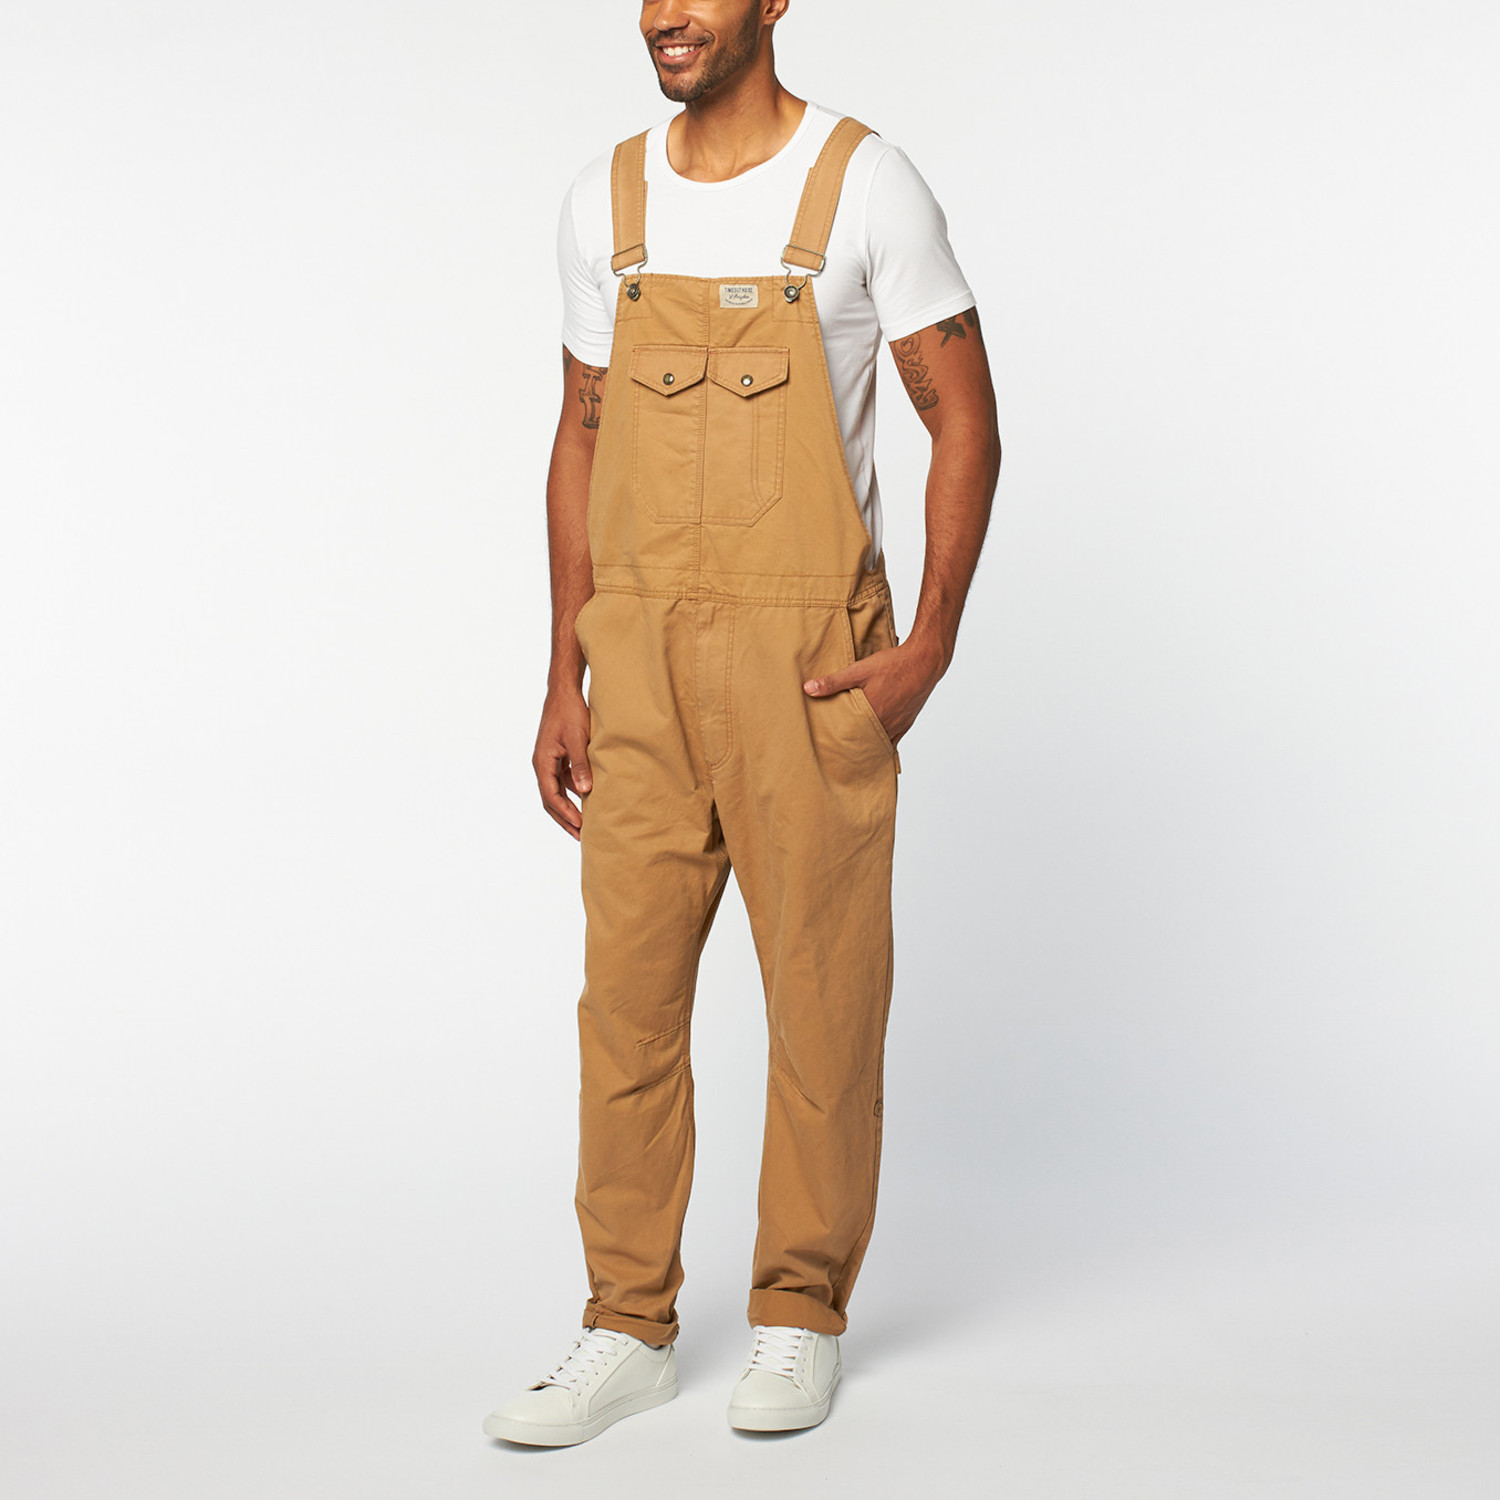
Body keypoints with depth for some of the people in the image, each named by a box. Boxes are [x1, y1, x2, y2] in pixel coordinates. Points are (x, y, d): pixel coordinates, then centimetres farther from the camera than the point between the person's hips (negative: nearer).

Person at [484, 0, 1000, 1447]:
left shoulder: (864, 184, -5)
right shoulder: (605, 201, 8)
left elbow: (965, 420, -3)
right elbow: (583, 441, 13)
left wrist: (930, 647, -12)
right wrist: (566, 684, 9)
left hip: (809, 662, -4)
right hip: (642, 653, 4)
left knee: (821, 991, 3)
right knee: (627, 989, 4)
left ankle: (802, 1314, 19)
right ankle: (628, 1328, 15)